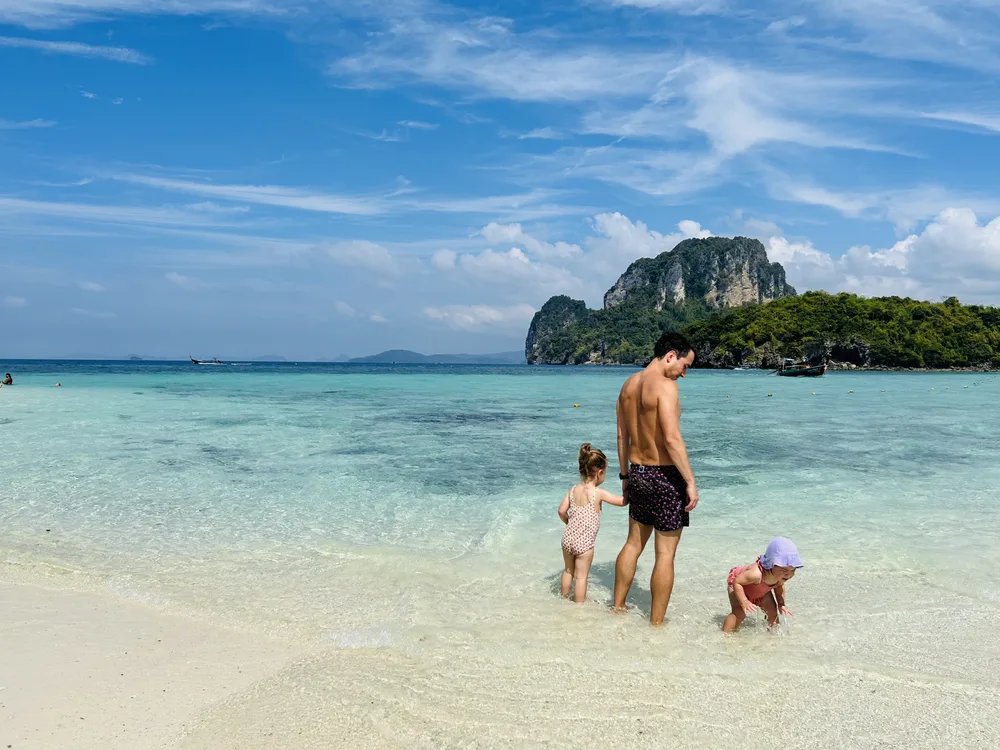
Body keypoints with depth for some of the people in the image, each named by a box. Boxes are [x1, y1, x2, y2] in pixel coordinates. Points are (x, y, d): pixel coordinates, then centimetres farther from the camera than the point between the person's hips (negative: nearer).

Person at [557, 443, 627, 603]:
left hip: (568, 537, 5)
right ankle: (579, 604, 13)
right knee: (581, 576, 5)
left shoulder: (573, 490, 1)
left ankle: (564, 597, 36)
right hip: (585, 542, -5)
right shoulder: (599, 493, -14)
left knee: (568, 571, 23)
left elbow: (562, 511, 1)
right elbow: (622, 501, -8)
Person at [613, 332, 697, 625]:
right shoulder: (665, 385, -17)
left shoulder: (629, 385, 8)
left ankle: (617, 608, 31)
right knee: (665, 554, 3)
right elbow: (672, 439, -24)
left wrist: (625, 474, 22)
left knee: (634, 544, 20)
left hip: (638, 473, 8)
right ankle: (656, 624, 13)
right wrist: (690, 481, -20)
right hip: (665, 476, -8)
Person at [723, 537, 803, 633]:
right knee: (739, 612, -22)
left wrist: (781, 604, -9)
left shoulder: (783, 576, -27)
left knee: (772, 611, 0)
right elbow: (737, 582, -40)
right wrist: (744, 602, -46)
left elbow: (779, 586, -2)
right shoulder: (756, 574, -50)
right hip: (738, 584, -6)